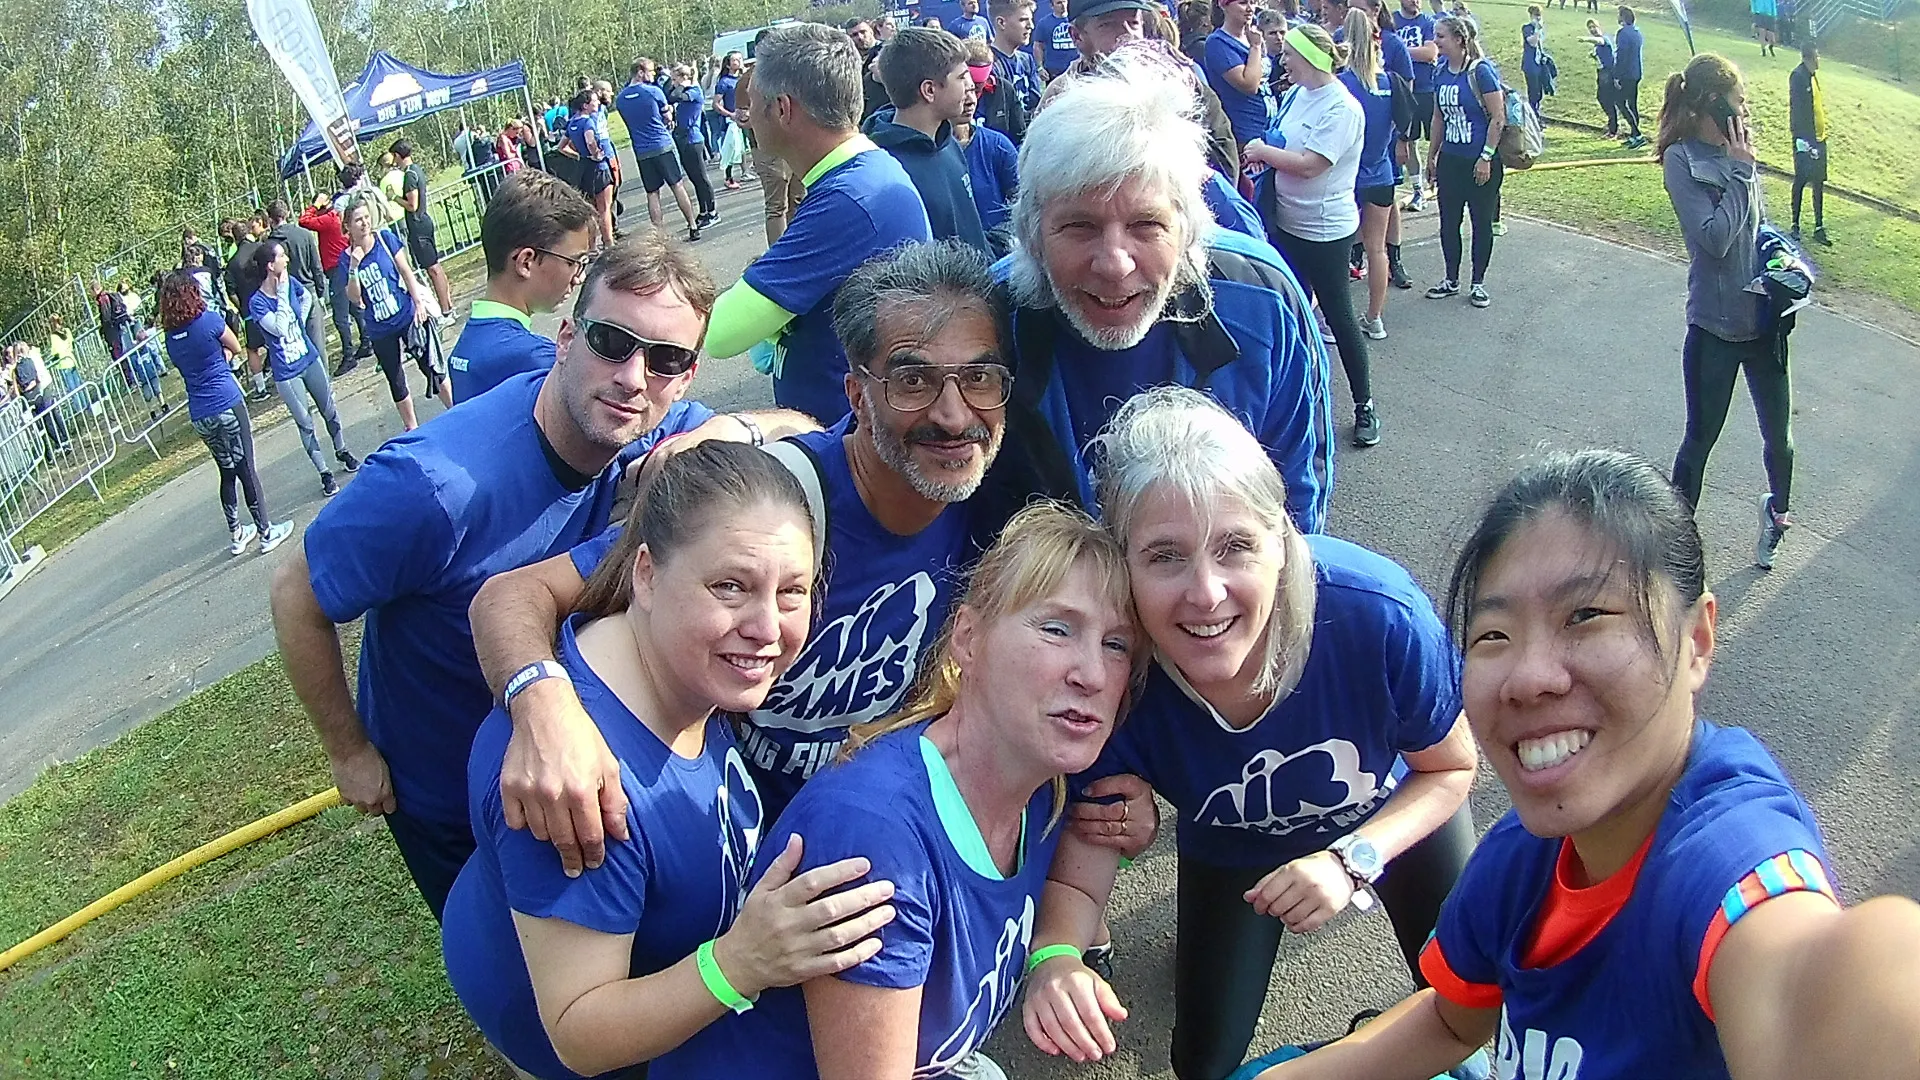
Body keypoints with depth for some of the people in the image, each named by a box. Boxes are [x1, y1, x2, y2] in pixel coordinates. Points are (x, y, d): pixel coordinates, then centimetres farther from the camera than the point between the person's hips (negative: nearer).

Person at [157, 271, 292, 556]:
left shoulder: (170, 337, 8)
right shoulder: (209, 320, -9)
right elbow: (235, 348, 5)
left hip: (199, 415, 5)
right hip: (227, 404, -5)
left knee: (227, 472, 17)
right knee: (246, 469, 2)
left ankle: (236, 534, 23)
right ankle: (266, 532, 8)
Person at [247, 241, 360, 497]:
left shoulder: (291, 283, -5)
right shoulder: (257, 303, -19)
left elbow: (308, 298, 18)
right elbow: (280, 328, -30)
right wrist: (282, 293, -27)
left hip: (310, 359, 5)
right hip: (287, 373, -5)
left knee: (329, 411, 19)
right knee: (305, 425, 5)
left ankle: (342, 452, 41)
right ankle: (325, 474, 14)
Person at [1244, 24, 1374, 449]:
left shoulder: (1341, 108, -19)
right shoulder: (1294, 95, 4)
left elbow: (1309, 164, -25)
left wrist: (1264, 151, -12)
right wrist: (1263, 153, -9)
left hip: (1325, 230, -8)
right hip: (1288, 223, 8)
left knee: (1338, 316, 1)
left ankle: (1364, 406, 14)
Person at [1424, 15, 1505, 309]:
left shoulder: (1481, 70, -15)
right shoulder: (1441, 74, 4)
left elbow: (1498, 117, -15)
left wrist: (1486, 157, -17)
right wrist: (1432, 155, 16)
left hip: (1480, 162, -6)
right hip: (1450, 160, 6)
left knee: (1481, 222, 6)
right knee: (1449, 221, 11)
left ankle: (1478, 283, 17)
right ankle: (1451, 280, 25)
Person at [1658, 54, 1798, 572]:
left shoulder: (1737, 151, 4)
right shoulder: (1682, 159, -12)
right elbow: (1715, 238, -21)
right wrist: (1740, 171, -16)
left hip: (1765, 317, 5)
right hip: (1716, 326, -5)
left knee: (1779, 435, 16)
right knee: (1700, 437, 7)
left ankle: (1778, 508, 43)